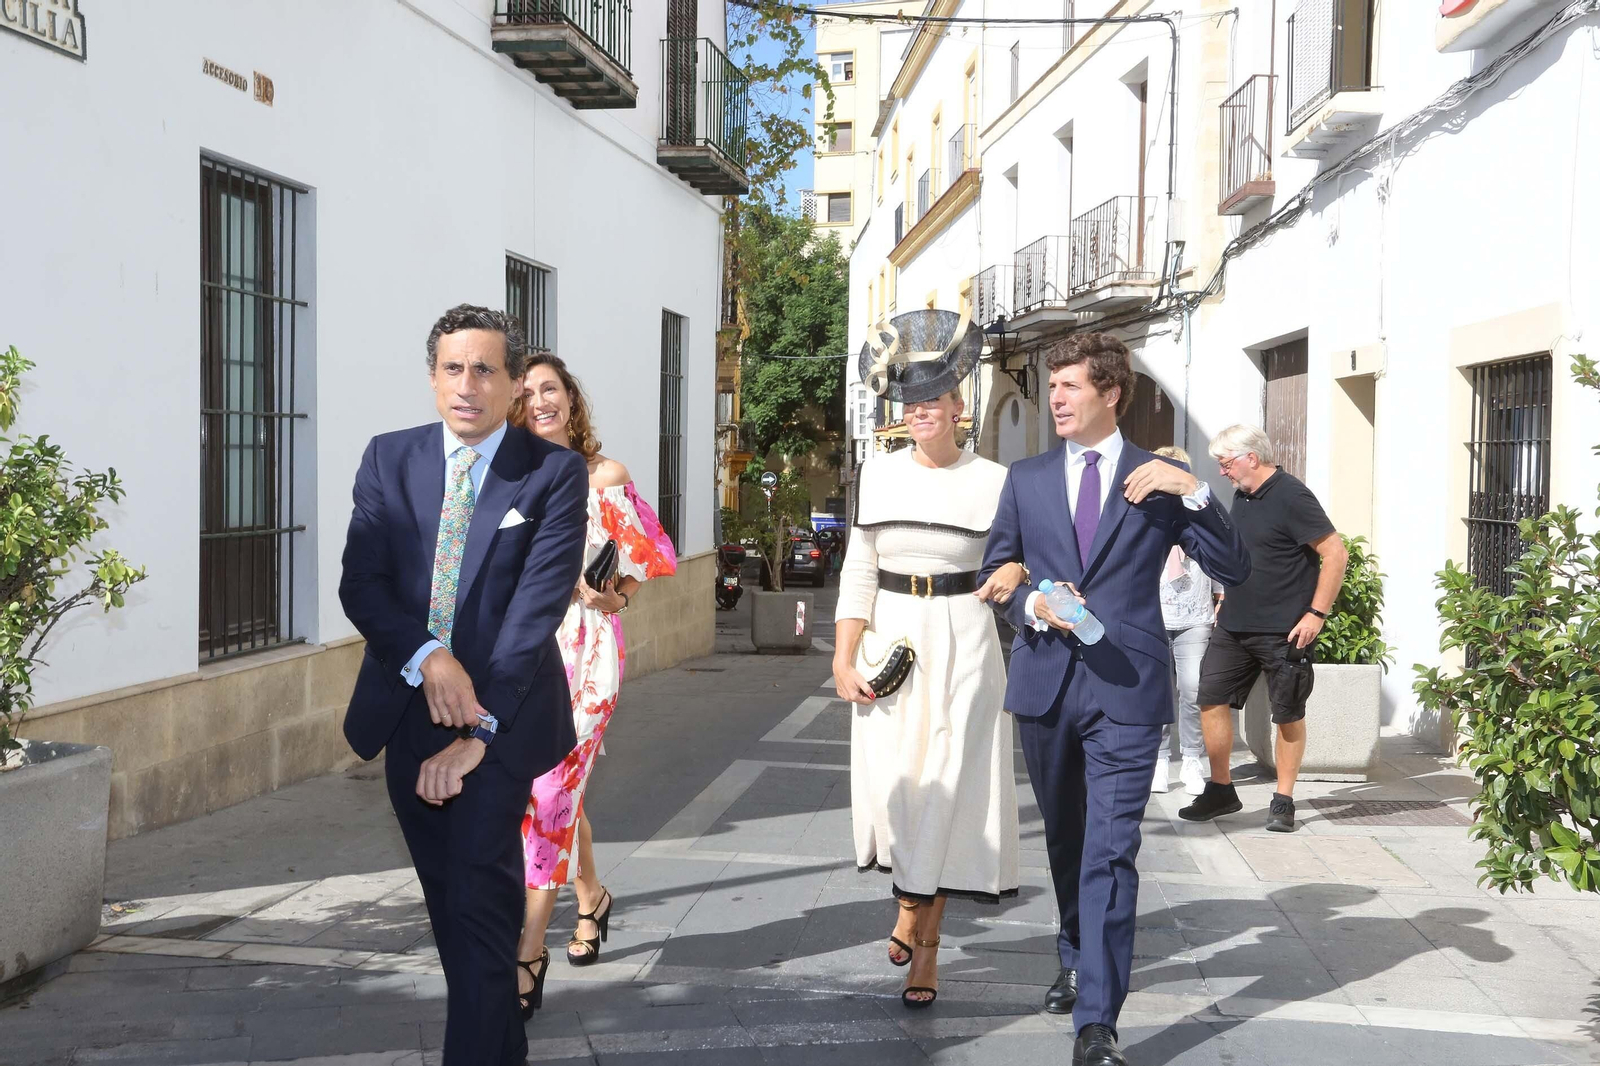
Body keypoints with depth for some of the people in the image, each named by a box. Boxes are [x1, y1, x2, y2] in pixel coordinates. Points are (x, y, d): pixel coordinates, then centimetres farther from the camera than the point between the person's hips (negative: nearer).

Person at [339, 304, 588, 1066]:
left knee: (479, 903, -10)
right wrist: (428, 657, -22)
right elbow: (360, 583, -4)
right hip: (408, 711, 4)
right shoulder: (390, 459, 3)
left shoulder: (554, 473, -8)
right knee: (449, 901, 16)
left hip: (502, 716, -4)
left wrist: (479, 730, -21)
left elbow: (538, 608, -15)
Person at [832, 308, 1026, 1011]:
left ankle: (924, 943, 11)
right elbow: (858, 573, 5)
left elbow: (1013, 571, 4)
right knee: (893, 784, -2)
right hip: (891, 638, 2)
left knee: (945, 787, -1)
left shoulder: (993, 481, -1)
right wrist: (843, 660, -1)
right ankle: (913, 902, 25)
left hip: (962, 643, -2)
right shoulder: (878, 475, 5)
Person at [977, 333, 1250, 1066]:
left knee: (1110, 853, -10)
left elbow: (1234, 569, -4)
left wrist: (1193, 492, -17)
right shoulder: (1026, 479, 9)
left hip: (1126, 686, -3)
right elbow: (994, 573, 11)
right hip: (1046, 682, 4)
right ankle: (1076, 961, 42)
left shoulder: (1159, 480, 1)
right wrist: (1034, 606, -10)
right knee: (1064, 840, 19)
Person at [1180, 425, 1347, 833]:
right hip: (1233, 627, 8)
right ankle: (1221, 790, 16)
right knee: (1212, 700, 4)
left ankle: (1283, 801, 14)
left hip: (1283, 632, -8)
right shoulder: (1242, 495, 11)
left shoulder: (1291, 496, -14)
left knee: (1288, 715, 4)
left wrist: (1316, 614, -18)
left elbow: (1335, 553, -16)